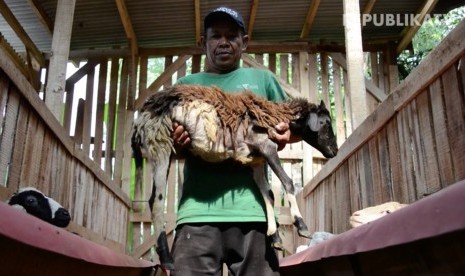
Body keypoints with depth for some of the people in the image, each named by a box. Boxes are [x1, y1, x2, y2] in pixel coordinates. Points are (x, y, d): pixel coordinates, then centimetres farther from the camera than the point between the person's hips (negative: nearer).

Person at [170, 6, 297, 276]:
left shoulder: (262, 79, 20)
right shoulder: (185, 85, 20)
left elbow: (291, 125, 19)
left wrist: (285, 133, -6)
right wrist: (172, 141, -11)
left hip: (251, 206, 0)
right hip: (198, 208, 0)